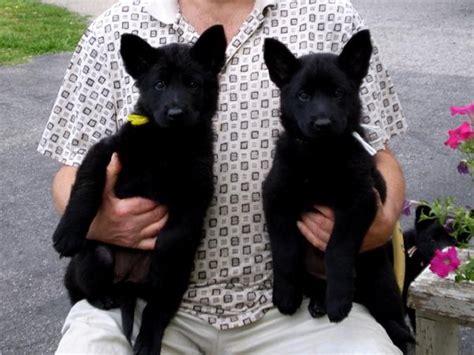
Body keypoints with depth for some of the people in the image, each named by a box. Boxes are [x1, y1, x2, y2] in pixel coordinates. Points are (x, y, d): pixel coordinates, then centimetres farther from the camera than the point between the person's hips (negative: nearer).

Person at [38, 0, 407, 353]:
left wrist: (381, 223, -13)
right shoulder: (112, 34, 1)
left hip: (289, 299, 1)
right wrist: (89, 219, -15)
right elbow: (75, 172, 7)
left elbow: (378, 155, 8)